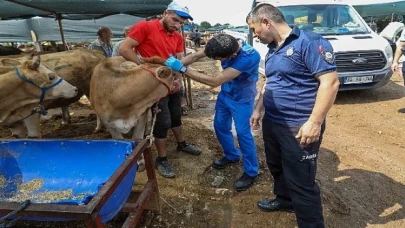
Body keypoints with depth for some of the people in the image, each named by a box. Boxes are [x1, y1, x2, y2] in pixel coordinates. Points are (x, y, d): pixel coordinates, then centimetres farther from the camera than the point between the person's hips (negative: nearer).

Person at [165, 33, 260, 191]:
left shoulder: (249, 57, -38)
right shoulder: (225, 45, -20)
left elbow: (215, 81, -40)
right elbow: (196, 56, -12)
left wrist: (183, 69, -39)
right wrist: (175, 65, -27)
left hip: (242, 98, -6)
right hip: (225, 93, 7)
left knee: (243, 132, -7)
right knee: (220, 125, 12)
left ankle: (251, 172, 11)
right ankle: (232, 156, 34)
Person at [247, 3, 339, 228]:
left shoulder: (309, 41, -15)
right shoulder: (272, 50, 12)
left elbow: (330, 82, -21)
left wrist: (314, 122, -24)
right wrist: (258, 109, 19)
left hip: (299, 128, -9)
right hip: (271, 123, 9)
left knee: (301, 181, 2)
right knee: (276, 167, 24)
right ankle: (284, 199, 49)